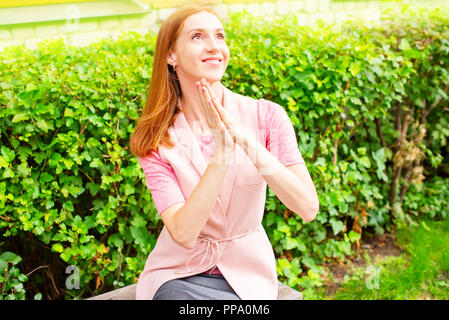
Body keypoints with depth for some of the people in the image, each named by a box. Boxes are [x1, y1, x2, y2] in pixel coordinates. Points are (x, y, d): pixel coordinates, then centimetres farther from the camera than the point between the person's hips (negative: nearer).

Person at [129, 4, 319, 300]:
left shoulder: (266, 116, -10)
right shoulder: (156, 139, -10)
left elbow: (309, 208, -19)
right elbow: (183, 234, -19)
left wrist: (248, 142, -29)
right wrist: (221, 156, -29)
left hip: (246, 273, 1)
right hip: (178, 273, 0)